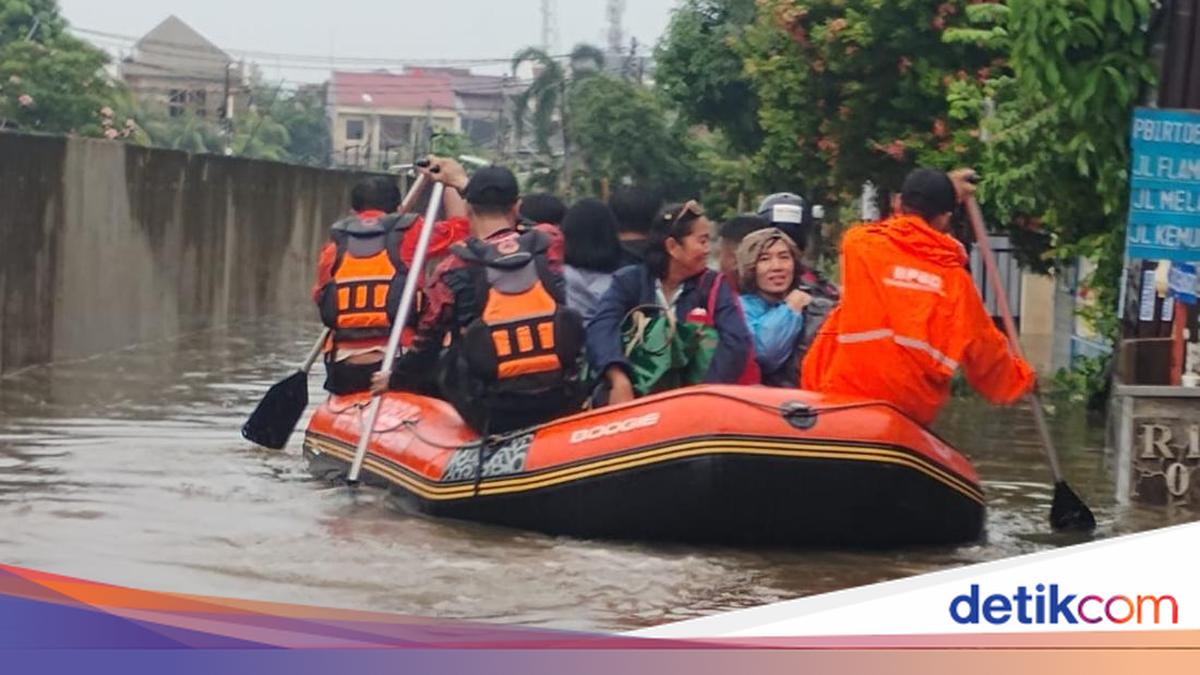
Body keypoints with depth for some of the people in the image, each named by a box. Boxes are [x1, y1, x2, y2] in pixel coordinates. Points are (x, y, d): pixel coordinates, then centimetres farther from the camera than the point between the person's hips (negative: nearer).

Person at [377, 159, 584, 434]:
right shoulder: (550, 243, 0)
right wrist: (463, 182, 37)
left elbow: (426, 344, 5)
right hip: (558, 406, 2)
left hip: (492, 415, -2)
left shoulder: (454, 270, -6)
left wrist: (395, 379, 25)